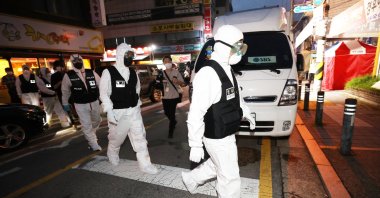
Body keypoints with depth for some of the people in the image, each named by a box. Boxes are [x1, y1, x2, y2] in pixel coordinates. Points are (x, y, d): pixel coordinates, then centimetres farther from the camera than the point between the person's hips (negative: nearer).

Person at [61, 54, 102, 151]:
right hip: (80, 105, -3)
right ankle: (94, 145, 17)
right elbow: (65, 91, 5)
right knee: (86, 126, 1)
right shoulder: (68, 75, -7)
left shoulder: (92, 73, -5)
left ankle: (91, 135, 51)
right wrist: (65, 104, 10)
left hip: (94, 102, 3)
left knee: (96, 121, 21)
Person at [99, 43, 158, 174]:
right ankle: (112, 154, 47)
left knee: (140, 137, 3)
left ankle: (145, 164, 14)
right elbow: (103, 93, -9)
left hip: (134, 111, 4)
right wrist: (109, 112, -15)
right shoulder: (108, 72, -9)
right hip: (117, 112, -4)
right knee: (116, 137, 14)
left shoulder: (133, 73, 7)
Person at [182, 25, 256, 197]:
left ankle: (191, 178, 49)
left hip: (226, 135, 9)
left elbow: (235, 97, 21)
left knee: (217, 166, 28)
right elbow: (196, 114, -26)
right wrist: (195, 146, -21)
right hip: (217, 138, -9)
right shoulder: (208, 74, -26)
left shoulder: (227, 71, 5)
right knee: (230, 177, 10)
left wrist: (247, 114, 30)